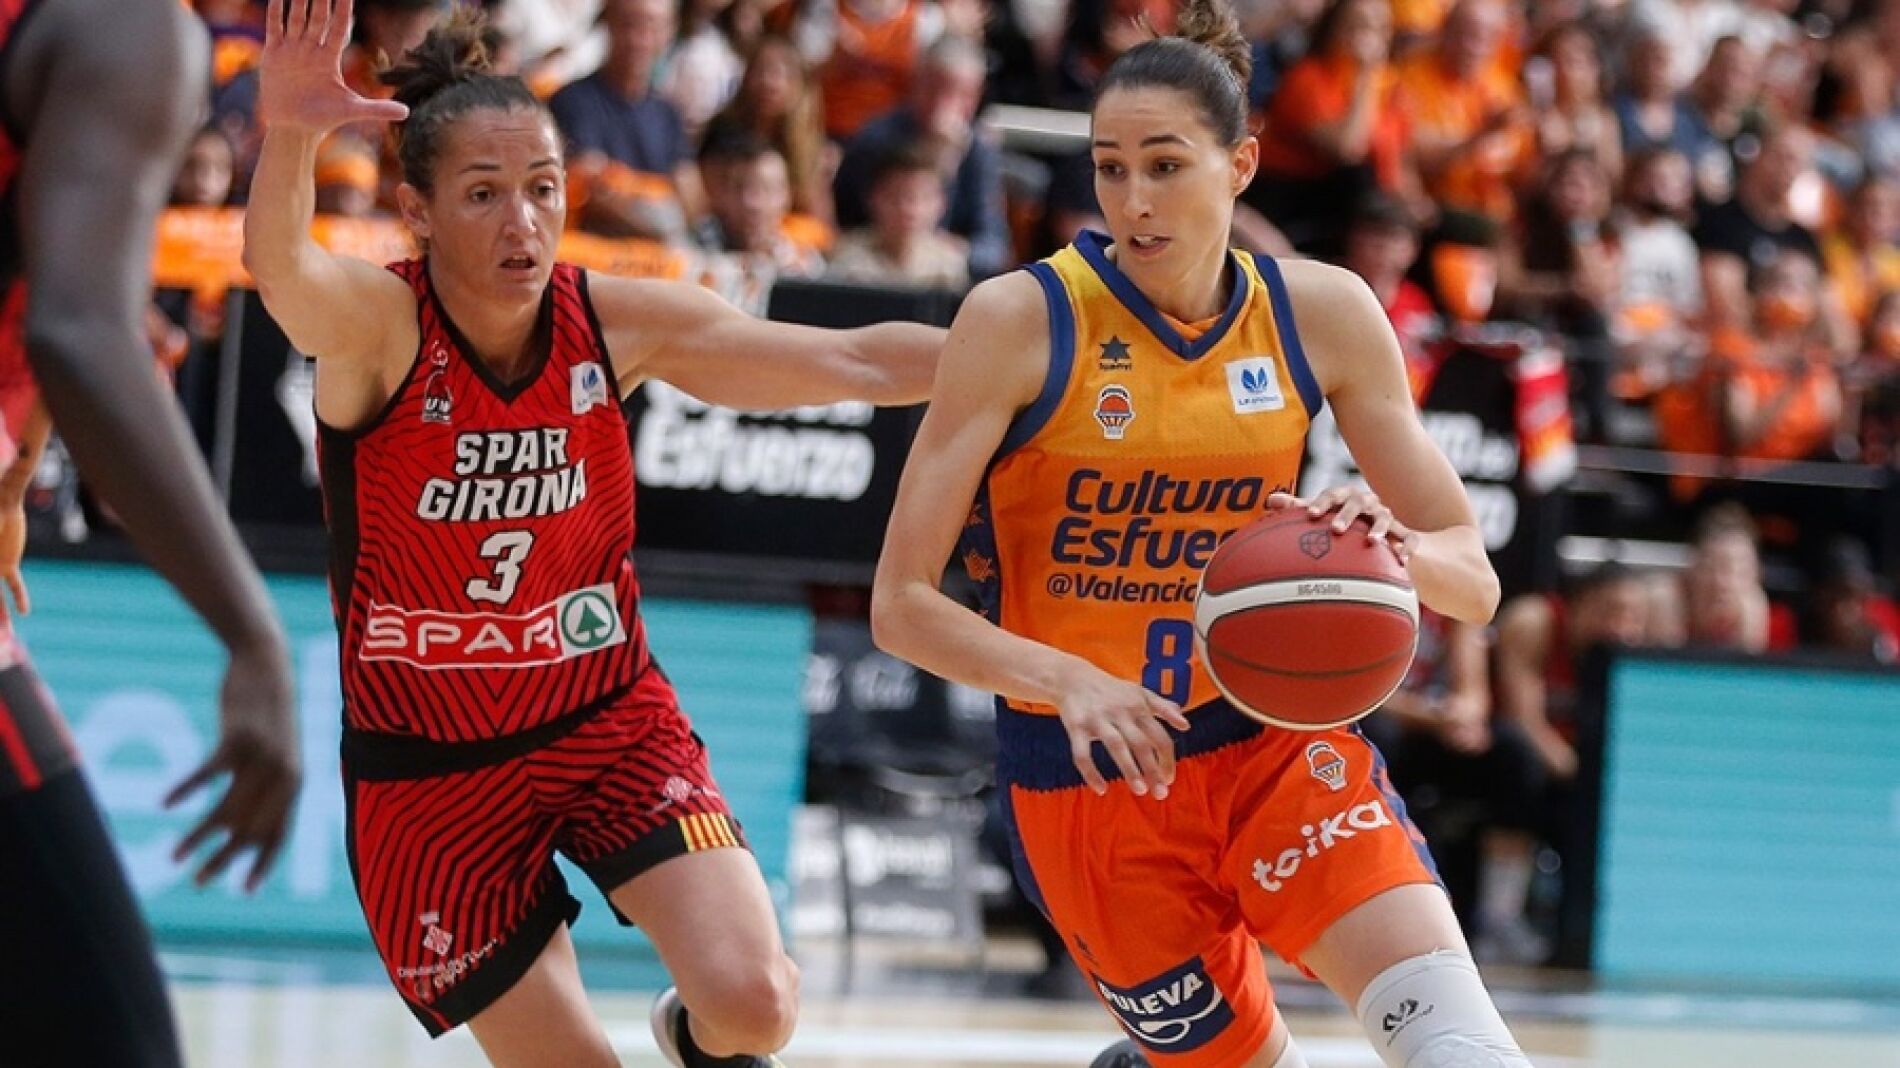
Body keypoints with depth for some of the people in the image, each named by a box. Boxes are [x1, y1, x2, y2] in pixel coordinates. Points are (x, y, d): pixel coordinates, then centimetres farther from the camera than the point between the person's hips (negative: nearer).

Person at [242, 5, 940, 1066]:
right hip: (434, 772, -2)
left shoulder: (617, 321, -8)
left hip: (610, 722, 2)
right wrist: (288, 137, -61)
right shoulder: (375, 325, -18)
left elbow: (857, 362, -6)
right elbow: (280, 270, -41)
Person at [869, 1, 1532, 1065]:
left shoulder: (1323, 313, -2)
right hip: (1093, 775, -1)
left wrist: (1395, 549, -21)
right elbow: (902, 601, -11)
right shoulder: (1023, 319, -10)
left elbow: (1473, 582, 3)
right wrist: (1067, 682, -27)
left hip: (1273, 736, 2)